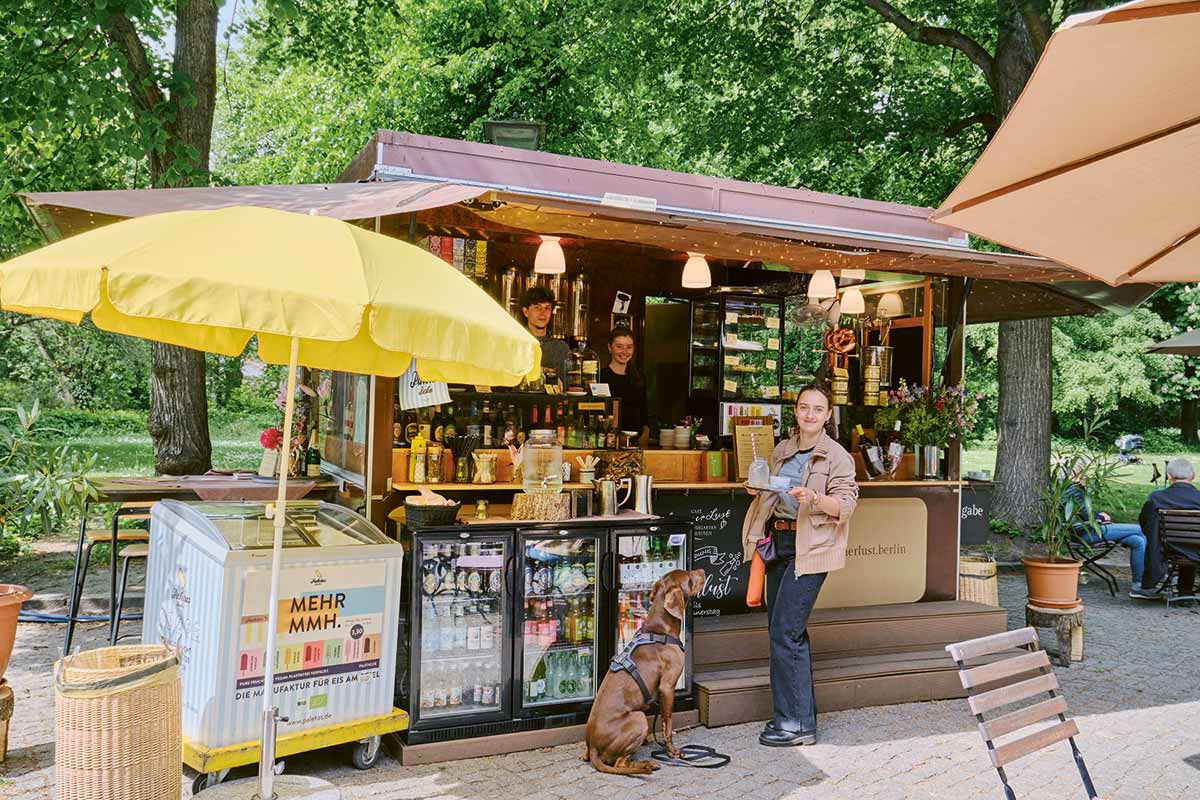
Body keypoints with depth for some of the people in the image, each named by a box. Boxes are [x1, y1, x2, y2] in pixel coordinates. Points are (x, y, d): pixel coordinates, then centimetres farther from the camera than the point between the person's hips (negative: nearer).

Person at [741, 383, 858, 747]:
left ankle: (797, 723, -4)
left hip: (810, 547, -7)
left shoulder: (836, 455, -5)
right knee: (784, 631, 11)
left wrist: (814, 498, -28)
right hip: (780, 541, 8)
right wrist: (757, 489, 5)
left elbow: (847, 504, -11)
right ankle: (800, 713, 23)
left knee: (785, 632, -12)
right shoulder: (782, 450, 15)